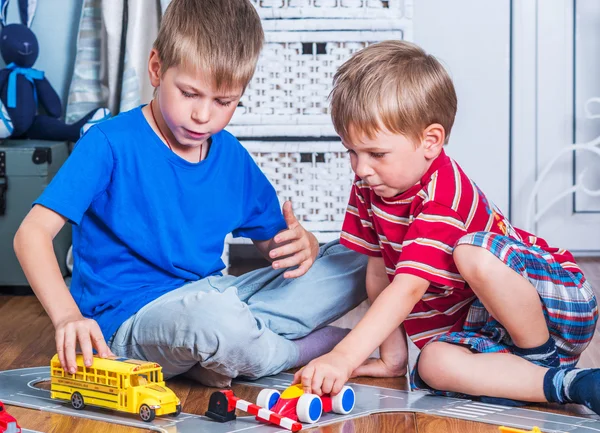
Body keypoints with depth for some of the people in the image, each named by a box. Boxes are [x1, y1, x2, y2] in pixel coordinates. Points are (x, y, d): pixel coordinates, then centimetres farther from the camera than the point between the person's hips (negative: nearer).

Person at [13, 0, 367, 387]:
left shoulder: (233, 157, 8)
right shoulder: (111, 144, -10)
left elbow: (276, 242, 15)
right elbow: (33, 233, -17)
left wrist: (304, 246, -11)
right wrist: (68, 316, -34)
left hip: (215, 298, 7)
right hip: (129, 323, -7)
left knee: (356, 264, 0)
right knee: (210, 316, -42)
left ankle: (215, 358, -15)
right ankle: (304, 349, -7)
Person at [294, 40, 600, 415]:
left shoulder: (443, 197, -26)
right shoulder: (369, 187, 0)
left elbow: (408, 289, -36)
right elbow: (379, 273, 7)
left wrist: (344, 357, -42)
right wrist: (392, 355, 6)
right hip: (481, 323, 7)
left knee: (472, 253, -36)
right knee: (434, 364, -26)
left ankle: (542, 355, -16)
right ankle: (569, 384, -21)